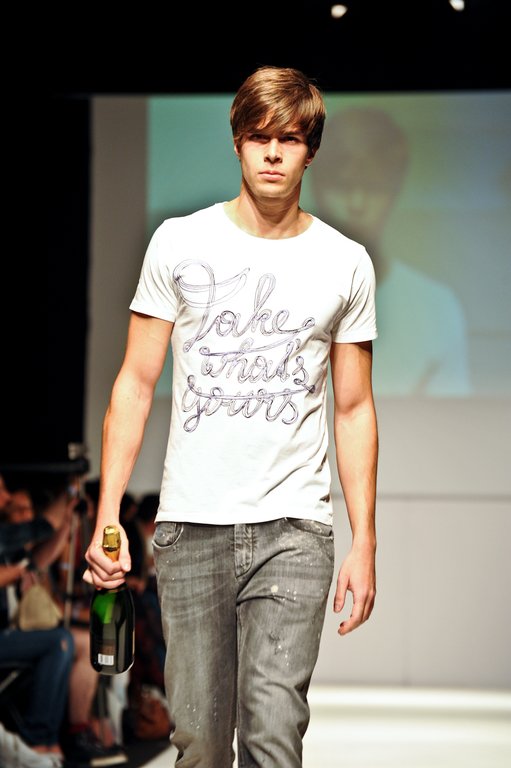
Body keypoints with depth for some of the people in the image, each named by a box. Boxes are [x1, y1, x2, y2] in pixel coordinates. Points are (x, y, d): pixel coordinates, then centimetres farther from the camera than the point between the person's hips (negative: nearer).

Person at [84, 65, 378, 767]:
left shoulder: (345, 263, 7)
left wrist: (364, 542, 6)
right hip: (190, 524, 1)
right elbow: (136, 382, 6)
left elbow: (354, 410, 11)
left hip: (294, 526, 0)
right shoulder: (180, 243, 5)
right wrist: (108, 514, -2)